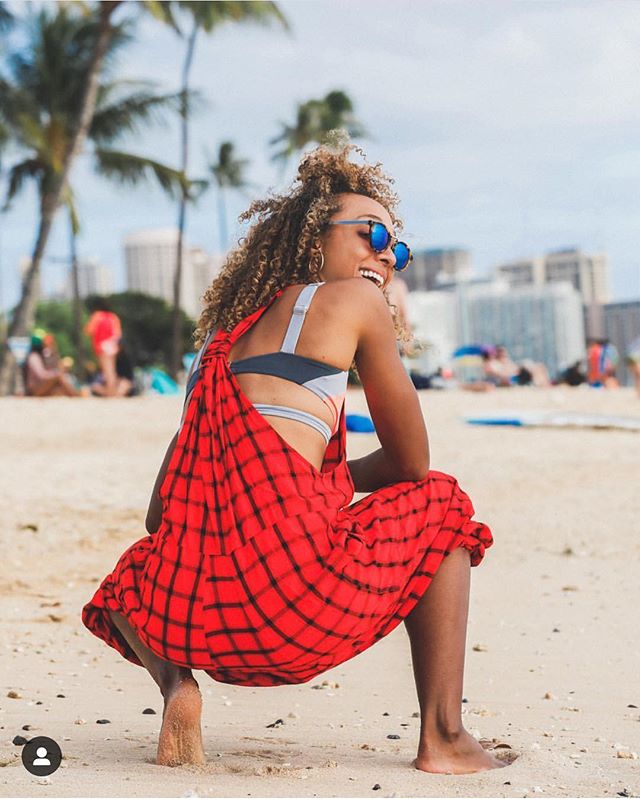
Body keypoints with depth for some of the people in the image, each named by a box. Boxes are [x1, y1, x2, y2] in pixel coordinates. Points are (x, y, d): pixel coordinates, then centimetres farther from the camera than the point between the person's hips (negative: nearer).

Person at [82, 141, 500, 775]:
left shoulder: (225, 329, 25)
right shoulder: (355, 301, 9)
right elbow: (411, 462, 14)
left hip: (197, 611, 6)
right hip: (294, 605, -5)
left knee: (135, 576, 43)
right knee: (440, 502, 24)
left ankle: (175, 682, 9)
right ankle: (443, 736, 17)